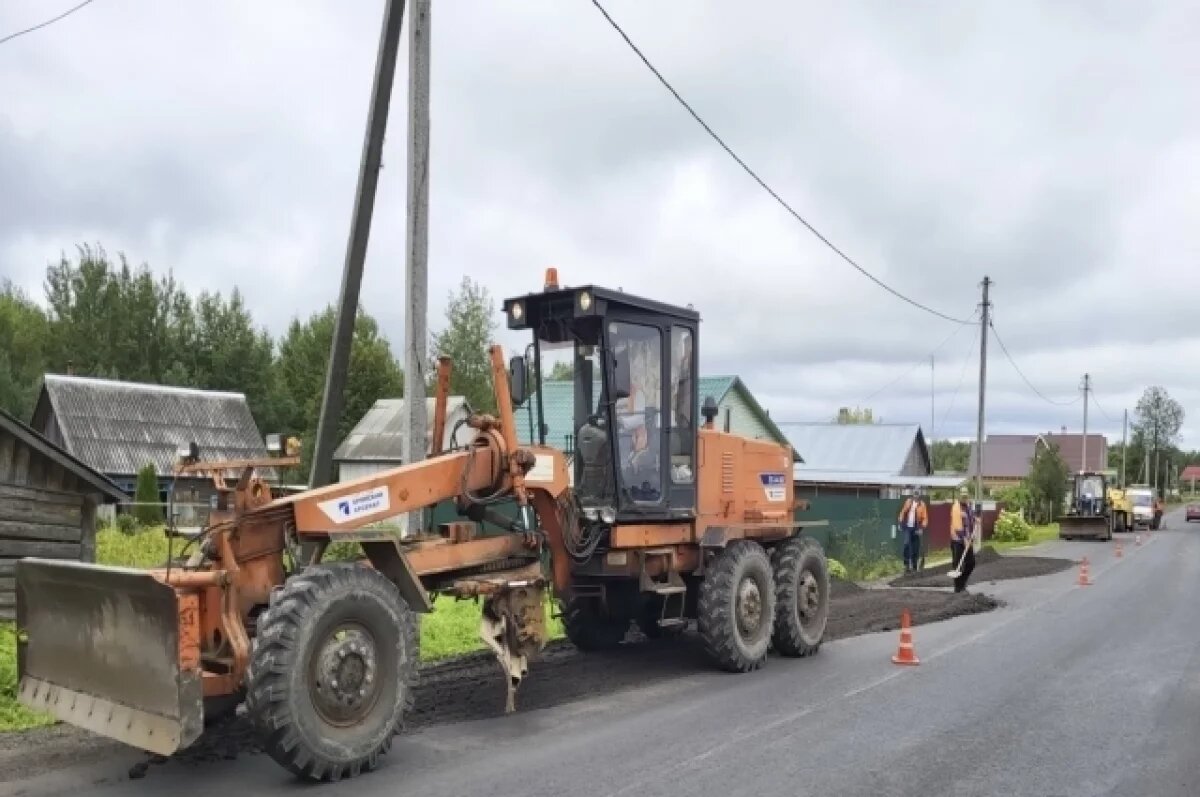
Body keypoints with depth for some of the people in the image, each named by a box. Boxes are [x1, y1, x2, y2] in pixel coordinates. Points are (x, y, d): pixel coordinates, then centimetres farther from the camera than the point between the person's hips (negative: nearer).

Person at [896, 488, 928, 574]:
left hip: (916, 528, -1)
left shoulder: (922, 504, -4)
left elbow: (925, 518, -7)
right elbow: (903, 512, 11)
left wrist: (922, 528, -17)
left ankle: (914, 566, 15)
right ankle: (907, 564, -5)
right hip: (908, 527, 1)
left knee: (915, 548, 4)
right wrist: (901, 523, 5)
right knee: (906, 544, -13)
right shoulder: (908, 501, 5)